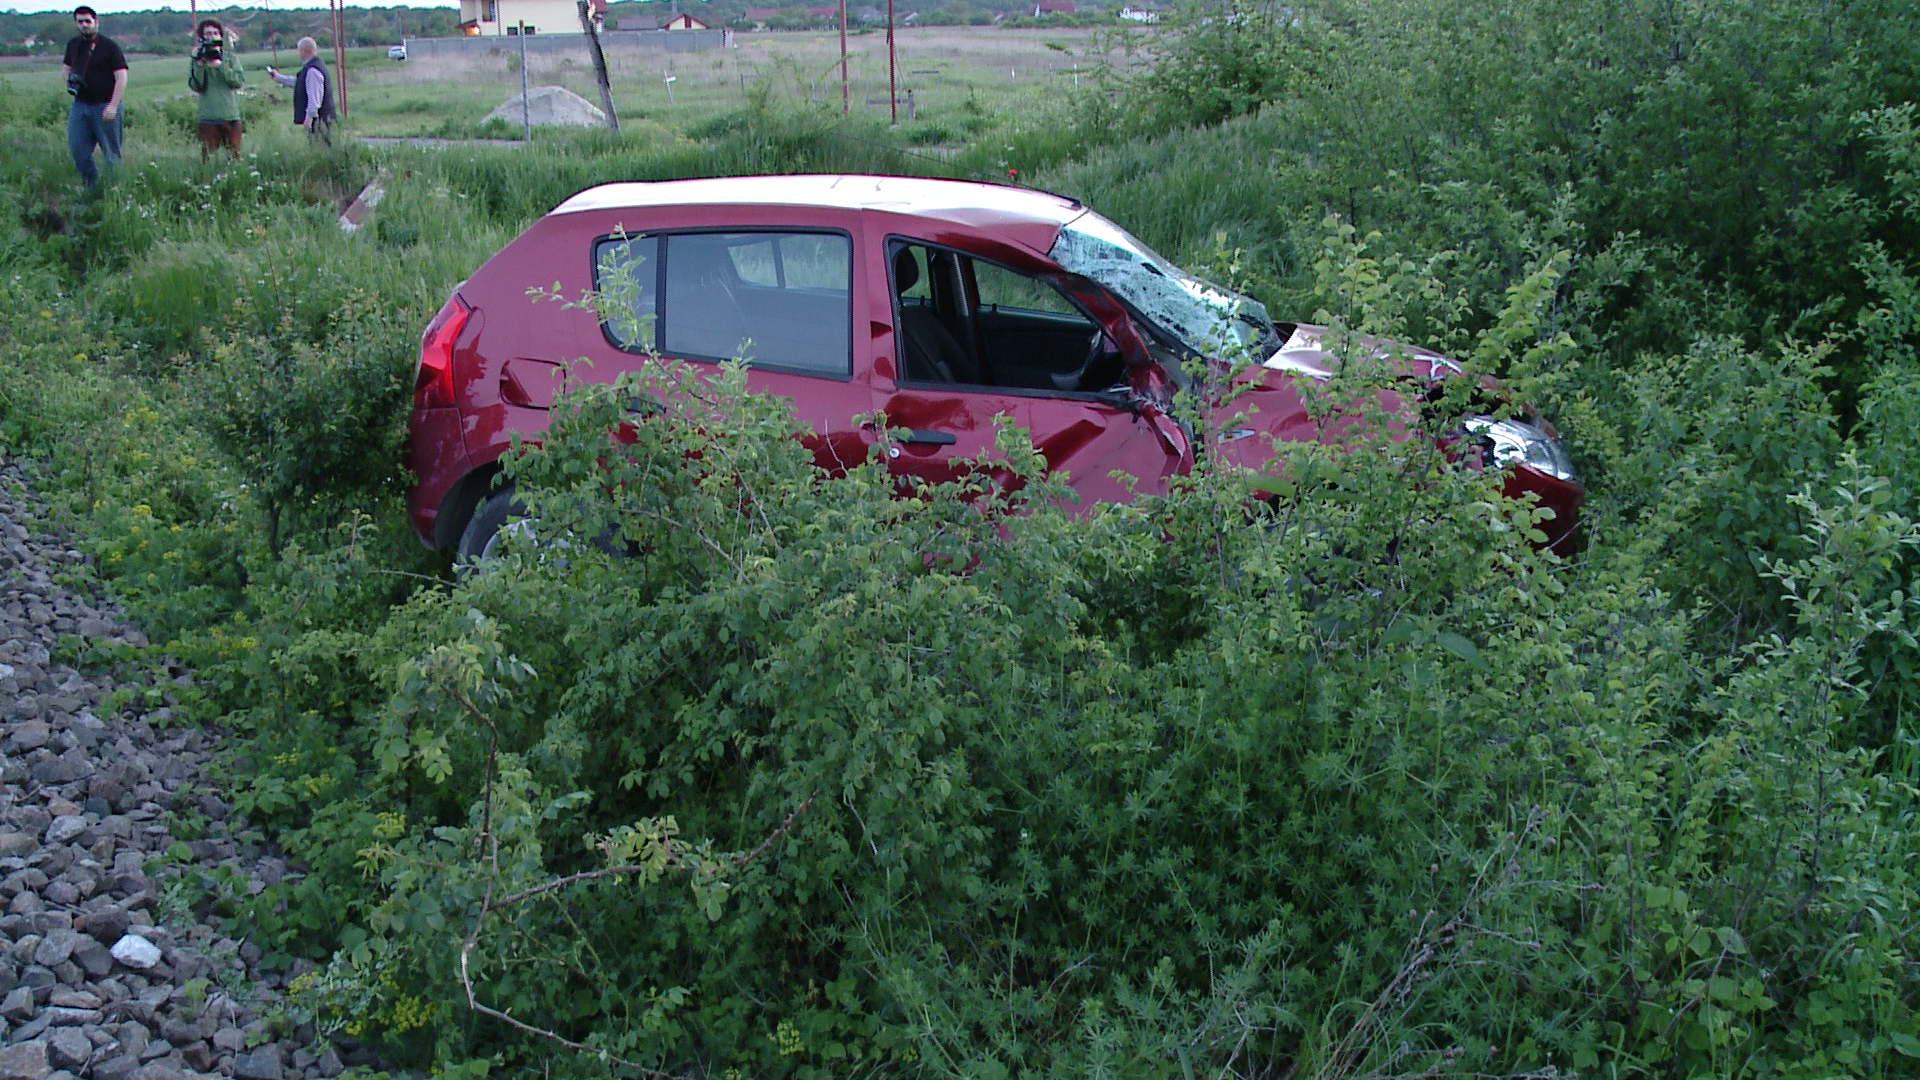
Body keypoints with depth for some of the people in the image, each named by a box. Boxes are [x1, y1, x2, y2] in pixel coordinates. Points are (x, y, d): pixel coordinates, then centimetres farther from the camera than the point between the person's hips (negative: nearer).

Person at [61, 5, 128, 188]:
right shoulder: (73, 45, 11)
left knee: (111, 153, 0)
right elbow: (65, 67, 27)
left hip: (104, 106, -6)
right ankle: (92, 186, 18)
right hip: (80, 104, 6)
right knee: (78, 149, 4)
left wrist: (112, 106, -18)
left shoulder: (108, 46, -6)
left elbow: (121, 77, -11)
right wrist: (69, 78, 2)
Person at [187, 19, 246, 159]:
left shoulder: (230, 59, 8)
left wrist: (219, 65, -15)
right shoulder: (198, 60, 7)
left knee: (234, 156, 3)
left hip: (231, 117, 1)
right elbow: (196, 86, -5)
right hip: (208, 119, -1)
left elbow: (240, 81, -7)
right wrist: (199, 64, -14)